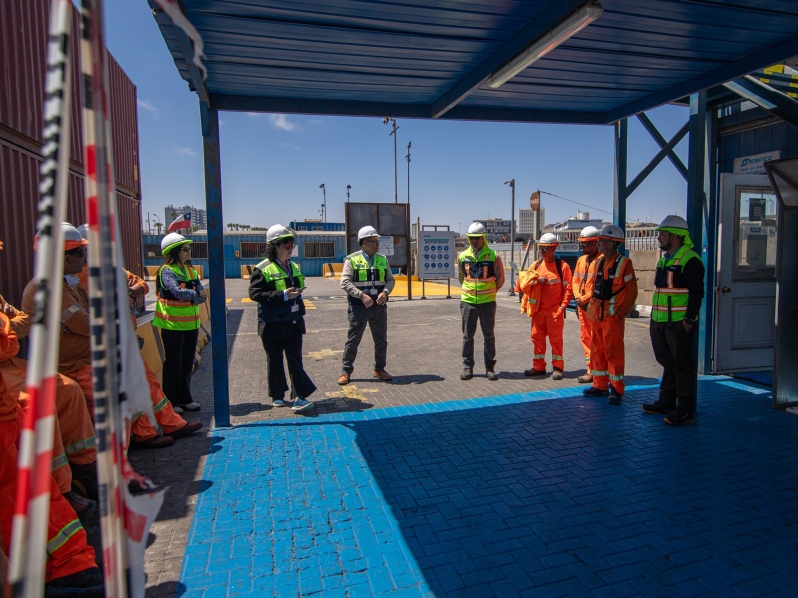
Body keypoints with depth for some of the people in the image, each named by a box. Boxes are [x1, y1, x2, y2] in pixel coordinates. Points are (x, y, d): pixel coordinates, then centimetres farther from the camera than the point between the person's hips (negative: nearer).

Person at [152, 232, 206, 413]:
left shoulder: (190, 270, 11)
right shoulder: (167, 270, -10)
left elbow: (201, 295, 2)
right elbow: (177, 291, -25)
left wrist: (193, 297, -18)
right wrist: (195, 294, -10)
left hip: (191, 323, 6)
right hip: (173, 324, -6)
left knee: (187, 363, 12)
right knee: (173, 364, 2)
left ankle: (185, 399, 23)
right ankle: (171, 402, 13)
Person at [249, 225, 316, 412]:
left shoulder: (293, 266, 12)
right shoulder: (262, 269, -11)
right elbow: (254, 293, -18)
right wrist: (283, 296, -24)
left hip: (293, 323, 5)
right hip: (273, 324, -5)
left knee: (295, 360, 2)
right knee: (275, 361, 8)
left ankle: (299, 397, 2)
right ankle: (277, 396, 23)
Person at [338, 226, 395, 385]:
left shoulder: (383, 259, 9)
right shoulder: (352, 260, -5)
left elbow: (390, 280, 10)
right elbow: (345, 282, -11)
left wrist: (385, 292, -11)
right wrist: (361, 295, -21)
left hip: (379, 305, 5)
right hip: (359, 306, -4)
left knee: (381, 339, 11)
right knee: (353, 339, 2)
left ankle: (379, 369, 26)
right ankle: (346, 371, 15)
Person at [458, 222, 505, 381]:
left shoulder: (493, 256, -5)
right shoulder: (463, 257, 2)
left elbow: (500, 279, 5)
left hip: (487, 302, -2)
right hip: (468, 302, 2)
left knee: (489, 336, 6)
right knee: (467, 336, 7)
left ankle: (490, 368, 16)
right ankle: (467, 367, 16)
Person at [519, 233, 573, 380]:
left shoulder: (562, 266, -5)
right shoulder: (536, 265, 9)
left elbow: (568, 288, -5)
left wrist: (563, 305, -11)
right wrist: (537, 280, -10)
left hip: (555, 309, -5)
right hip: (538, 309, 5)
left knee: (555, 338, 0)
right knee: (537, 336, 8)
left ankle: (557, 368, 11)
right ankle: (538, 367, 19)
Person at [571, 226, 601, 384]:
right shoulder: (581, 260, 13)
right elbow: (575, 280, 15)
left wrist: (584, 299, -14)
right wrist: (578, 297, 0)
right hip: (582, 306, 8)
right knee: (585, 337, 13)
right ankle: (591, 369, 23)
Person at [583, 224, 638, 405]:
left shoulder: (624, 263, -10)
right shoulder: (598, 262, 9)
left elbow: (631, 291, -10)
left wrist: (621, 312, -12)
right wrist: (592, 302, 10)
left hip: (613, 316, -7)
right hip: (596, 315, 7)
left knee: (613, 352, -2)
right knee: (597, 350, 12)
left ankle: (617, 389, 9)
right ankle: (600, 385, 23)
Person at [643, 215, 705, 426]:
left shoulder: (689, 260, -13)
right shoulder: (664, 260, 16)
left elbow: (696, 293, -17)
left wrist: (689, 319, -20)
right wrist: (654, 318, 20)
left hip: (679, 323, -9)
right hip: (660, 322, 9)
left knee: (682, 365, -2)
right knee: (667, 363, 16)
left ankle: (686, 410, 5)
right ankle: (666, 402, 27)